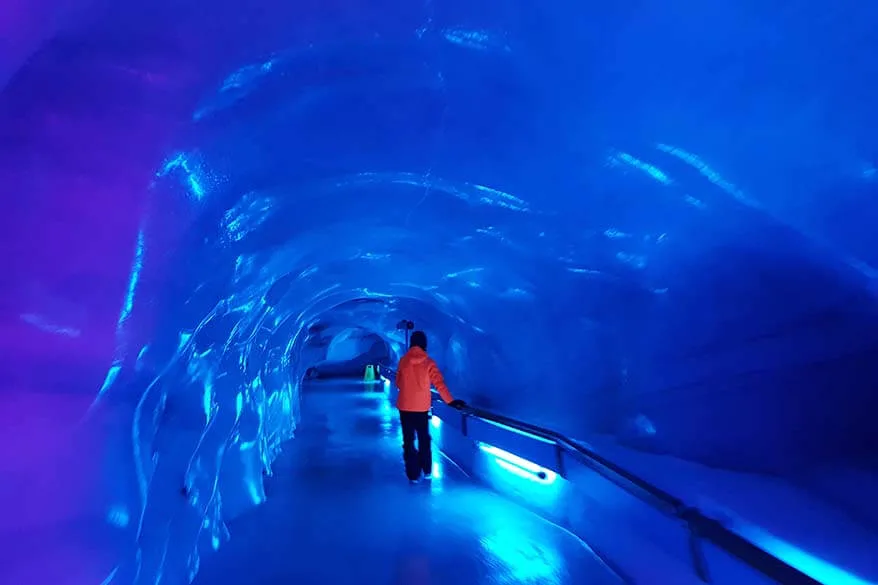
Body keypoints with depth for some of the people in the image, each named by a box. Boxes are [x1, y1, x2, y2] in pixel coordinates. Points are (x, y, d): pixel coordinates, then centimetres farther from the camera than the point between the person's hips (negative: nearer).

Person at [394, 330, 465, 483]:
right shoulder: (429, 362, -9)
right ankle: (427, 471, 27)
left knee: (408, 440, 10)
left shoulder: (403, 360, -5)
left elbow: (398, 383, 4)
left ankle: (413, 475, 13)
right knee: (424, 438, 18)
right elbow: (439, 383, -13)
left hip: (405, 406, 0)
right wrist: (450, 401, -9)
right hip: (422, 407, 0)